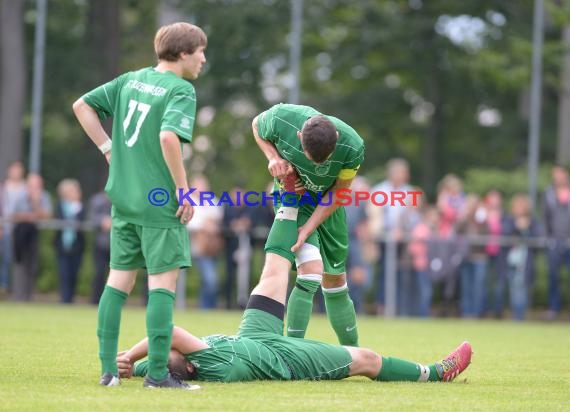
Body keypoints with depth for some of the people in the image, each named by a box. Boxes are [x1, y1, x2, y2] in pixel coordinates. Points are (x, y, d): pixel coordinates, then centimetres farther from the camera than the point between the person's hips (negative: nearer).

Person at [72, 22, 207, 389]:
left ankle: (109, 370, 11)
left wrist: (108, 148, 14)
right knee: (163, 280, -4)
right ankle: (158, 373, -7)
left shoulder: (131, 80, 11)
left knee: (120, 279, 11)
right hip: (159, 201, -7)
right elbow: (168, 136, -26)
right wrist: (183, 189, -17)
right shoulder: (181, 90, -11)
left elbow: (82, 105, 14)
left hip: (123, 198, 7)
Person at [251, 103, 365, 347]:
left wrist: (308, 228, -18)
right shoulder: (280, 119, -30)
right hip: (291, 196, -2)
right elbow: (257, 126, -5)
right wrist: (273, 158, -22)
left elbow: (338, 192, -14)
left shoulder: (352, 147, -30)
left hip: (327, 205, 2)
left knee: (335, 280, 13)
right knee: (312, 272, -23)